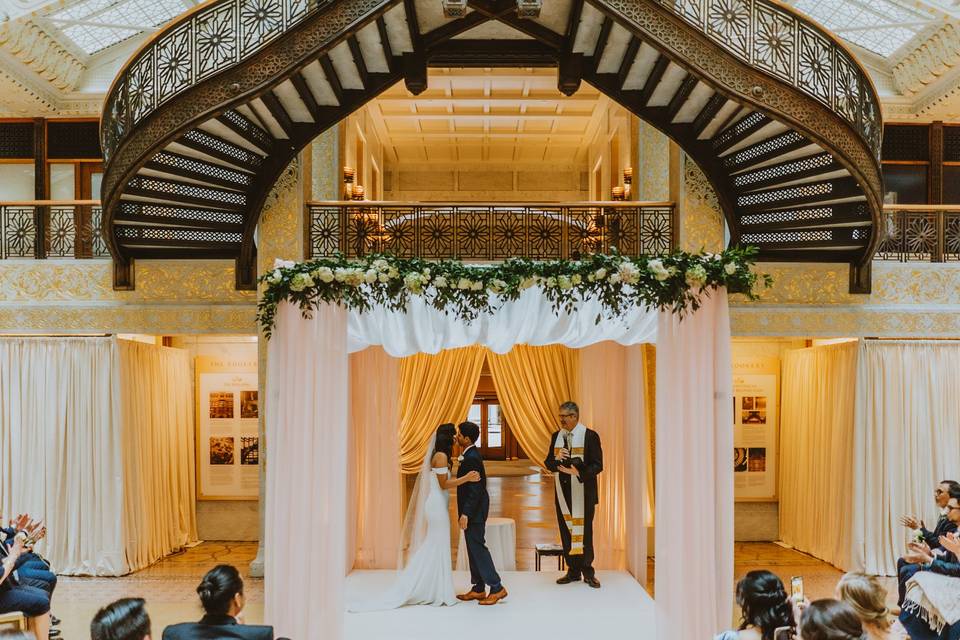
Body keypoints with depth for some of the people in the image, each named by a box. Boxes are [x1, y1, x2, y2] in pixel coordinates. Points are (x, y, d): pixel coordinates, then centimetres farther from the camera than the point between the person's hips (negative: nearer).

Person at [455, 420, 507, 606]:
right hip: (473, 510, 10)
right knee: (474, 548, 14)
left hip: (474, 511, -10)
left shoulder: (471, 458, -21)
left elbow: (475, 489, -24)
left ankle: (497, 588, 0)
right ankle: (478, 589, 20)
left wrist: (465, 513, -23)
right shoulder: (471, 454, 9)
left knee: (477, 547, -5)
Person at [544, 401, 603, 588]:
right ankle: (573, 571, 18)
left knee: (584, 532, -1)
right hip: (562, 493, 5)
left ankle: (588, 572, 10)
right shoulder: (556, 436, 10)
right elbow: (548, 462, 11)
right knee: (566, 532, 9)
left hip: (582, 493, -5)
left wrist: (579, 472, -26)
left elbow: (597, 465, -10)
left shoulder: (590, 436, -7)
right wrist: (556, 460, -12)